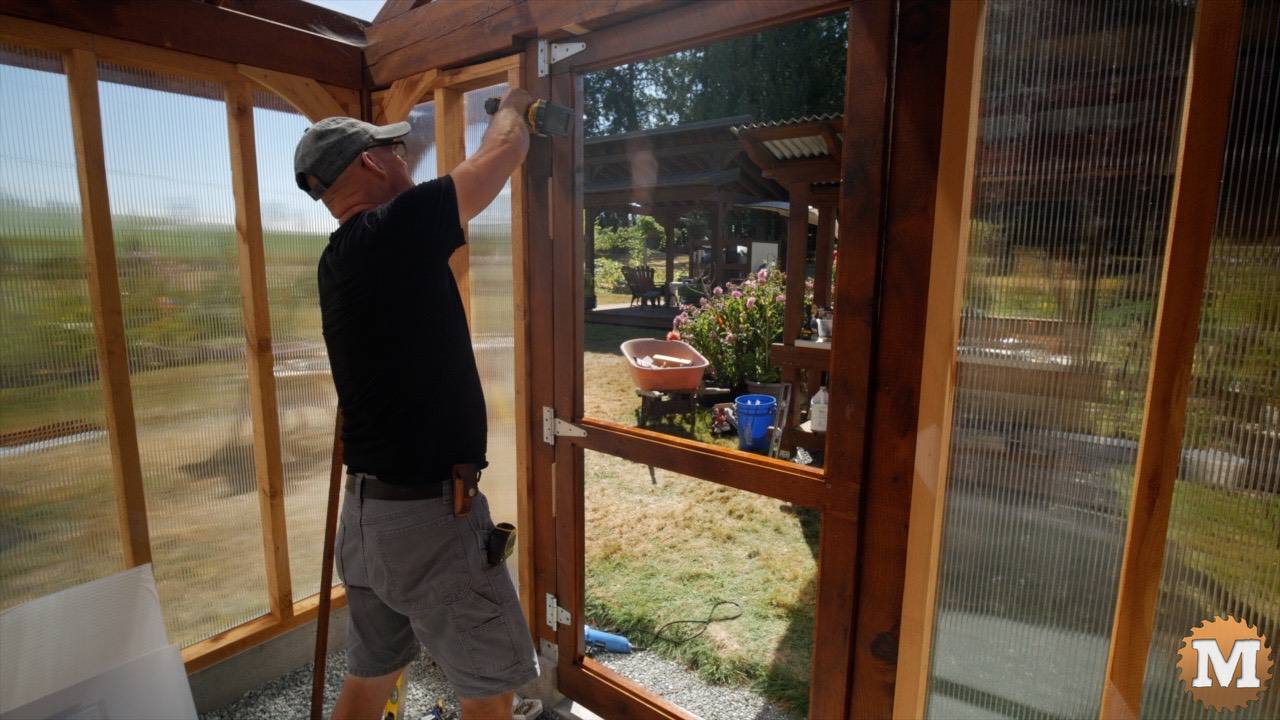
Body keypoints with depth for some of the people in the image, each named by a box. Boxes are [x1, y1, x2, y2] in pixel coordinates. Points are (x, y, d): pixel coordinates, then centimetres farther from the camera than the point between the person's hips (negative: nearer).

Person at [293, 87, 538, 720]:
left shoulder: (342, 257, 9)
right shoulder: (394, 231, -16)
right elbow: (502, 152, -6)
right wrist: (513, 105, 17)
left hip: (366, 508, 9)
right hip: (427, 517, -9)